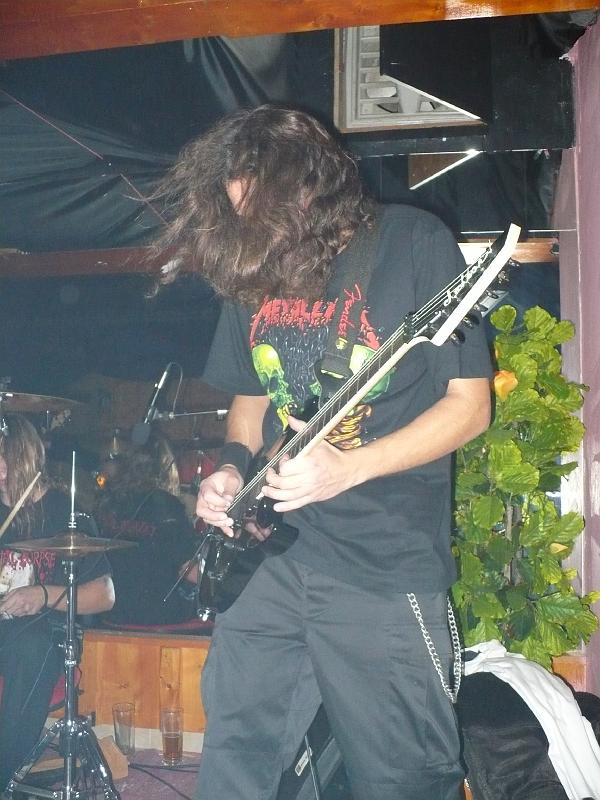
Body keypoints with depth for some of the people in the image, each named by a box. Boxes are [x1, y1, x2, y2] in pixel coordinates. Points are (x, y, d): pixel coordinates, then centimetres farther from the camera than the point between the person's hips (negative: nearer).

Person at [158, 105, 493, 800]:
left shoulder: (414, 244, -8)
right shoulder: (251, 271, 8)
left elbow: (469, 404, -8)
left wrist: (349, 467, -21)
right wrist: (233, 467, -1)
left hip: (388, 566, -5)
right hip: (272, 554, 5)